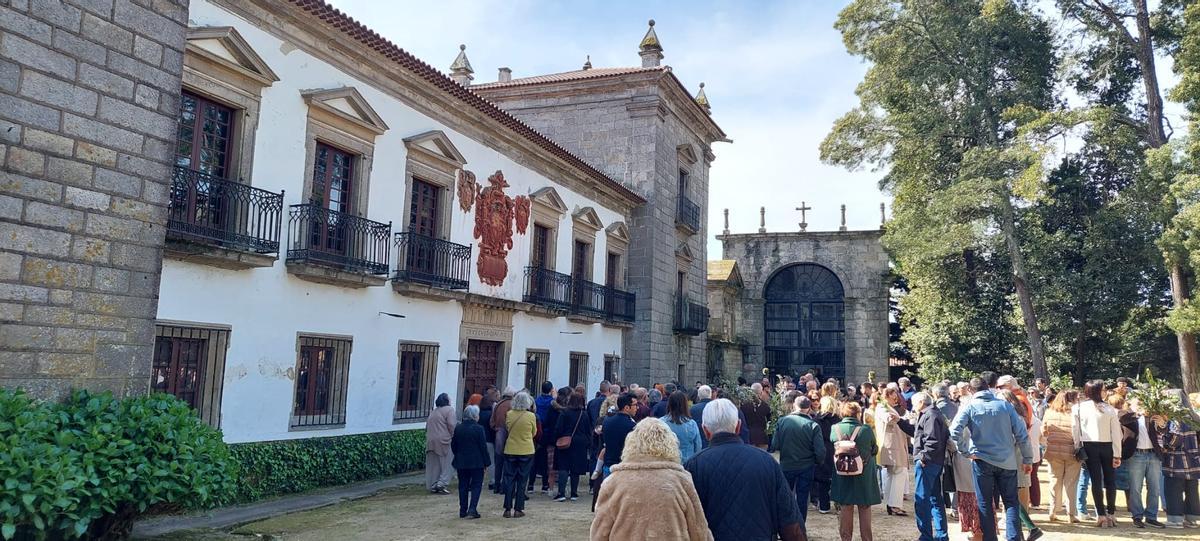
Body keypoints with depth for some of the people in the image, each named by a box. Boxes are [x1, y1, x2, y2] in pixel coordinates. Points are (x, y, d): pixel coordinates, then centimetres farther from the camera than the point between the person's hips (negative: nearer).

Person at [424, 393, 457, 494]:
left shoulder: (433, 412, 18)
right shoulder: (449, 409, -4)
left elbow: (427, 427, 17)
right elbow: (451, 425, -14)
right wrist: (454, 437, -5)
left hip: (430, 441, 7)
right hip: (443, 440, -7)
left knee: (434, 464, 11)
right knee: (446, 464, 1)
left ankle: (432, 485, 13)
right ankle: (441, 483, -7)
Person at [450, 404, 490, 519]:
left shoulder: (458, 428, 3)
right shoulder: (478, 429, -12)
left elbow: (453, 446, 9)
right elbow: (483, 447, -10)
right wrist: (486, 462, -2)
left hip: (461, 463, 4)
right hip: (477, 462, -4)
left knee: (463, 486, 12)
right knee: (476, 485, 3)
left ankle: (463, 510, 14)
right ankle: (472, 509, -7)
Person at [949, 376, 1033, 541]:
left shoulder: (970, 407, -5)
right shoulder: (1005, 405, 1)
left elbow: (955, 431, -17)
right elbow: (1021, 434, 0)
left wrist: (966, 451, -4)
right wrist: (1027, 459, 8)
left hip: (982, 461, -1)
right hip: (1007, 461, 2)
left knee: (984, 503, 8)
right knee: (1011, 502, 10)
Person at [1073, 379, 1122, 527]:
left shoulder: (1079, 407, -2)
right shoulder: (1109, 408, -1)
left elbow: (1075, 430, -6)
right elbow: (1116, 433, -2)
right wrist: (1117, 454, 0)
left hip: (1089, 446, 0)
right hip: (1107, 446, 0)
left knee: (1096, 480, 3)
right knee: (1110, 480, 11)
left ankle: (1101, 515, 1)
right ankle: (1110, 514, 13)